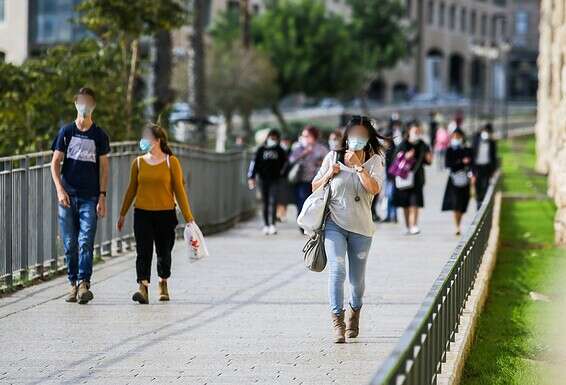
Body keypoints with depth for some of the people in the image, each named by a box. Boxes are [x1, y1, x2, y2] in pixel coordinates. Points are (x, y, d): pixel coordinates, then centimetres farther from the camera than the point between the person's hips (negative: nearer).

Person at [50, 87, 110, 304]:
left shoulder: (99, 135, 6)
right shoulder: (66, 132, 7)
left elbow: (103, 167, 6)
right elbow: (55, 163, 6)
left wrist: (102, 196, -2)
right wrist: (60, 190, -8)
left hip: (90, 197, -1)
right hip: (67, 196, 1)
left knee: (86, 242, -12)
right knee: (69, 243, 3)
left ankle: (84, 284, -17)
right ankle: (73, 284, 10)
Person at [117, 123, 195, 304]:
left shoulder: (171, 162, -3)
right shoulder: (138, 163, 5)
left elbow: (179, 190, -1)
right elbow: (131, 189, 13)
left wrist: (188, 216, -3)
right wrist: (122, 214, 15)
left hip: (165, 214, -1)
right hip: (142, 214, 1)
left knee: (164, 252, 10)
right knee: (143, 252, -10)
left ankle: (163, 284, 33)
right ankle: (143, 288, -18)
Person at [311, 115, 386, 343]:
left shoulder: (374, 161, 2)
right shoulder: (333, 158, 5)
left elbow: (375, 189, -15)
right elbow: (315, 187, 13)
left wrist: (358, 165, -19)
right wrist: (329, 174, -6)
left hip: (361, 228, 1)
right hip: (334, 224, -1)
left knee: (357, 278, 10)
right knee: (337, 271, -18)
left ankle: (354, 313, 37)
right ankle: (337, 322, -19)